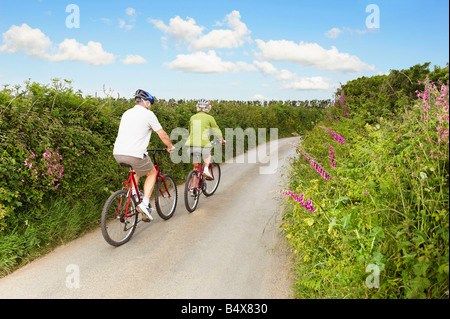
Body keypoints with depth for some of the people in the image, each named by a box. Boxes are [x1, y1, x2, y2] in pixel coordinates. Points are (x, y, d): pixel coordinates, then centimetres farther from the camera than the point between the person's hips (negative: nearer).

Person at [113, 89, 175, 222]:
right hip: (134, 153, -7)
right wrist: (170, 147, 23)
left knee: (138, 169, 34)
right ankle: (145, 204, 2)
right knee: (152, 173, 16)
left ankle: (133, 193, 21)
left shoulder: (126, 113, 20)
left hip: (117, 153, 7)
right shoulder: (148, 114, 1)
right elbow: (162, 135, 5)